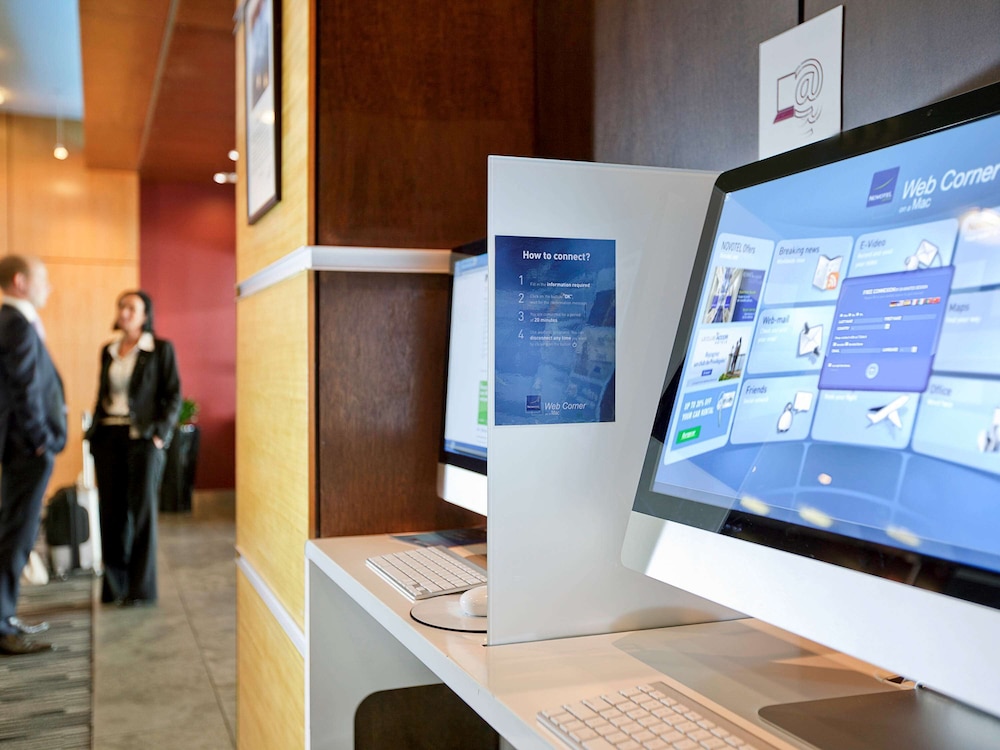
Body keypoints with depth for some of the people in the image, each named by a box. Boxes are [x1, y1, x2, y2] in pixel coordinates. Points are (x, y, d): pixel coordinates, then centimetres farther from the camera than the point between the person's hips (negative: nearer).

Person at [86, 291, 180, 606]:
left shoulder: (161, 349, 0)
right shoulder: (108, 351, 14)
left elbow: (173, 396, -3)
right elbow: (102, 395, 18)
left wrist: (159, 434, -12)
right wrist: (94, 433, 9)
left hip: (142, 438, -4)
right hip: (108, 436, 4)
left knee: (142, 511, 0)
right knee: (112, 511, 5)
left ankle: (141, 588, 7)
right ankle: (114, 586, 15)